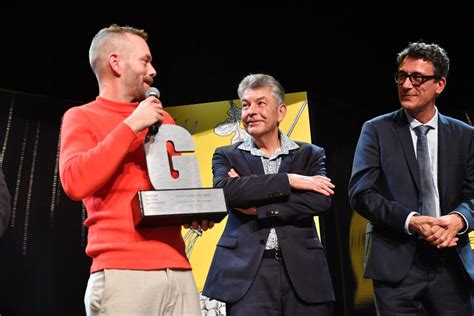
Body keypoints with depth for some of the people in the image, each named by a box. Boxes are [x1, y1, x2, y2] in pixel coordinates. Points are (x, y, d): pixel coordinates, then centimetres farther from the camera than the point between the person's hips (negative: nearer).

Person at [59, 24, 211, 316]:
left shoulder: (161, 119, 19)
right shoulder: (82, 117, 3)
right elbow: (75, 181, -14)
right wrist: (130, 126, -9)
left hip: (178, 269, 5)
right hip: (122, 273, -5)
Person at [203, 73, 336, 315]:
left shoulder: (310, 155, 11)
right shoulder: (227, 156, 11)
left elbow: (321, 200, -7)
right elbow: (226, 191, -11)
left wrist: (257, 206, -10)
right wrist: (289, 180, -10)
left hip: (302, 271, 1)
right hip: (248, 272, -1)